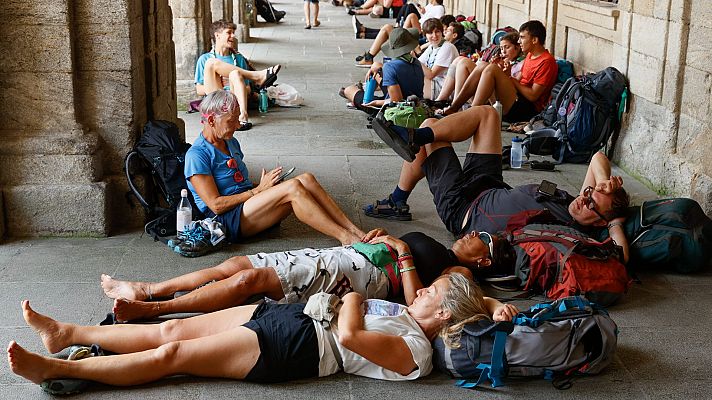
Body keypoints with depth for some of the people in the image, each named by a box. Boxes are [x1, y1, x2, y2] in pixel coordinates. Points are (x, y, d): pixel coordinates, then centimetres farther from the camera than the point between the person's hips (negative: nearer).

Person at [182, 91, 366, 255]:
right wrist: (258, 189, -12)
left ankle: (356, 232, -22)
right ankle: (346, 238, -29)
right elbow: (216, 205, -15)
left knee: (306, 179, -17)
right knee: (293, 187, -29)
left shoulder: (231, 142, 18)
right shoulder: (197, 155, -9)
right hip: (229, 221, -8)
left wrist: (266, 185, 3)